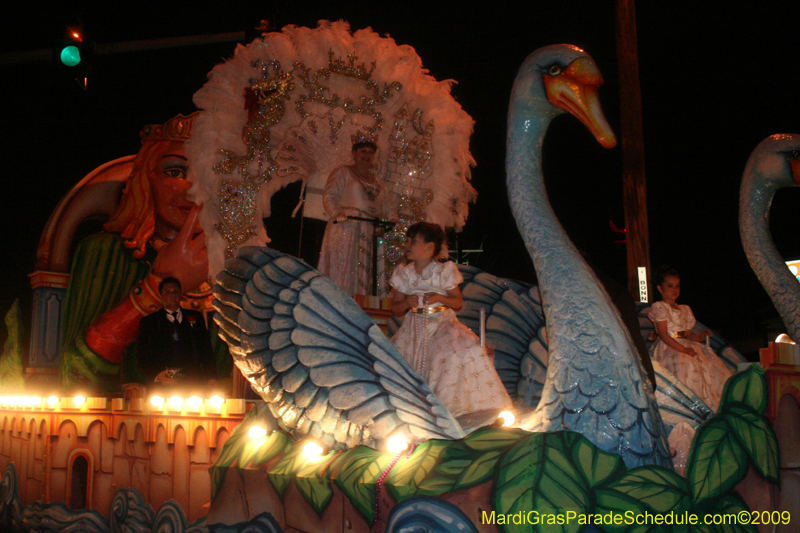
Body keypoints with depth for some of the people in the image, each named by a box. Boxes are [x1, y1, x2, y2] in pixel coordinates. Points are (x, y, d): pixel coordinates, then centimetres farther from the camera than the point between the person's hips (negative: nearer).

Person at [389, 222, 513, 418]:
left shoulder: (444, 272, -1)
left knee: (466, 348, -27)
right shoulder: (403, 274, 5)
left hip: (442, 323, -2)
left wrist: (440, 298, -15)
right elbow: (396, 309, 9)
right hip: (414, 326, 2)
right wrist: (407, 303, -12)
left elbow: (458, 302, 4)